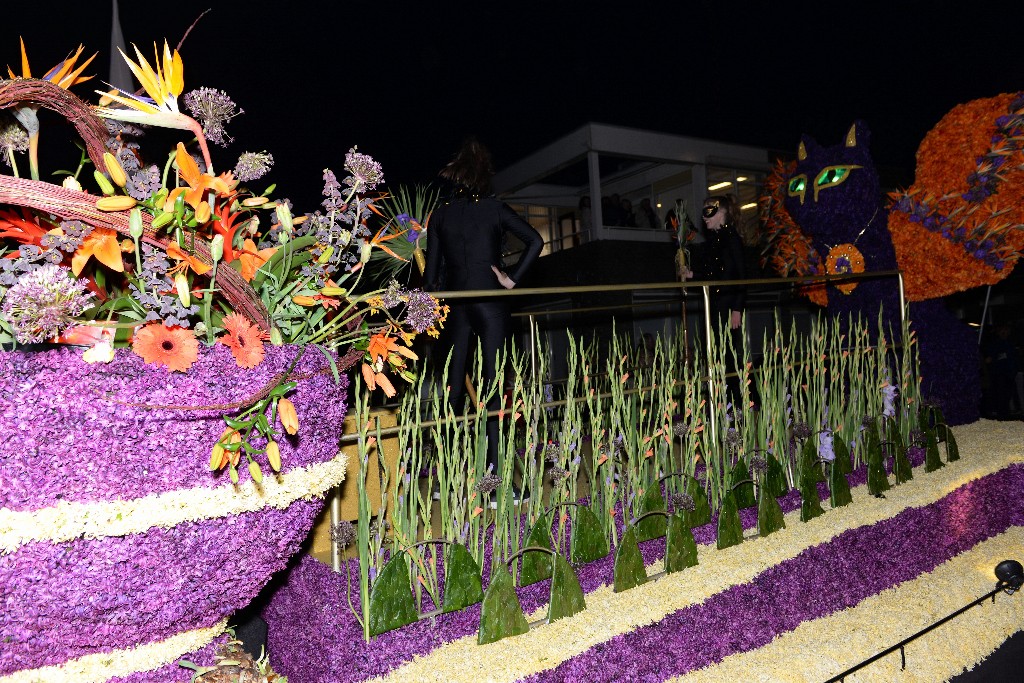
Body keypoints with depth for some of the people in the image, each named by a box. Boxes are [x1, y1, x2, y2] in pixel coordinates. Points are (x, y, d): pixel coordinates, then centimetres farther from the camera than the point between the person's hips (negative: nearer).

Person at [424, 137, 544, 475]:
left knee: (454, 382, 10)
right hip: (491, 304, -3)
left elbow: (431, 271, 5)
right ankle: (493, 460, -3)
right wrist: (512, 279, -6)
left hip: (456, 305, 3)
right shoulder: (495, 209, -1)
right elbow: (535, 241, -11)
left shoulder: (440, 214, 6)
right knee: (492, 381, -2)